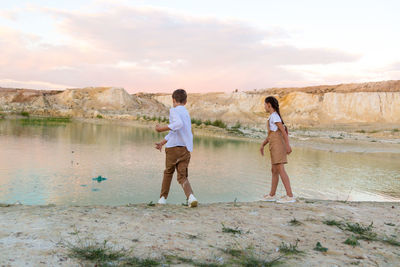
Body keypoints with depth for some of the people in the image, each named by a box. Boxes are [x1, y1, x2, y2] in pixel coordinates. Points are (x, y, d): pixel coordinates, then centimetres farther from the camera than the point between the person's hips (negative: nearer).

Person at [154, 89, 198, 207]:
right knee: (182, 176, 3)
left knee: (168, 172, 14)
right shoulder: (187, 113, 22)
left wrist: (162, 129, -18)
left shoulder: (174, 110, -3)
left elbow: (178, 124, -25)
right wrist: (162, 142, 32)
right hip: (186, 148, 5)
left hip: (174, 147, -5)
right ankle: (190, 196, -21)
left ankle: (163, 197, 26)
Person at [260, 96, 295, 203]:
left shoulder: (274, 116, -9)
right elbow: (270, 134, 25)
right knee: (274, 170, 15)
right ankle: (272, 195, 24)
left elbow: (283, 130, -17)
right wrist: (263, 145, 23)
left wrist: (287, 145, -22)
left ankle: (290, 196, -14)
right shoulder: (274, 116, 21)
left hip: (277, 145, -10)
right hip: (276, 146, 10)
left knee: (280, 170, -12)